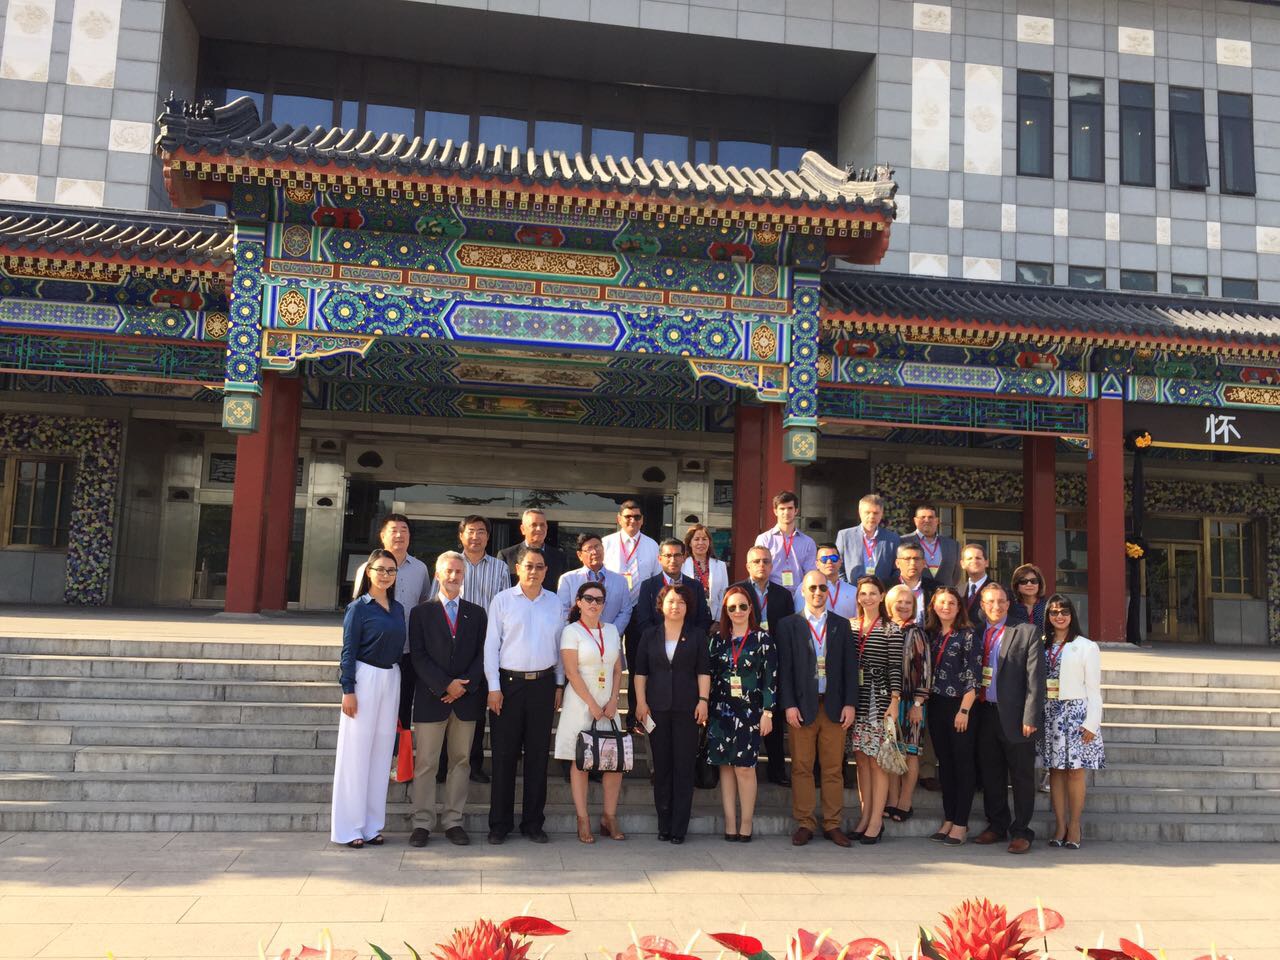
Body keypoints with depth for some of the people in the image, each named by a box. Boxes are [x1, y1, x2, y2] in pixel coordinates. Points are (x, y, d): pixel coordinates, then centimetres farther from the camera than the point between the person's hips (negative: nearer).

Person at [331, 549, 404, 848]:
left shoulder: (397, 609, 12)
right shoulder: (358, 607, -4)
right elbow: (348, 651, -7)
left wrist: (401, 686, 11)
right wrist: (348, 690, -13)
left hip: (391, 680, 6)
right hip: (365, 678, -6)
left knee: (381, 752, 8)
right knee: (356, 753, -1)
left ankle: (372, 826, 16)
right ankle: (348, 828, 7)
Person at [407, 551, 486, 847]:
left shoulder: (477, 614, 11)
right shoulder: (421, 612, 5)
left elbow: (481, 655, 6)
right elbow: (418, 656, -3)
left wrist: (465, 685, -9)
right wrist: (445, 685, -12)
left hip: (466, 698, 2)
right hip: (431, 697, -2)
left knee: (460, 761, 6)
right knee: (425, 763, 1)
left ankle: (453, 821, 14)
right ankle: (423, 823, 9)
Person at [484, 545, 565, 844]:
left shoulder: (555, 603, 8)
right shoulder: (502, 600, 0)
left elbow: (559, 646, 12)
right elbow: (491, 645, -2)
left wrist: (559, 685, 8)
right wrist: (493, 687, -6)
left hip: (543, 684, 3)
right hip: (509, 682, -2)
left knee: (538, 755, 7)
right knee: (504, 755, 2)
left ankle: (533, 822, 18)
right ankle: (500, 823, 12)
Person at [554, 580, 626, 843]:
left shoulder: (611, 630, 12)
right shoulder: (572, 631, -3)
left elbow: (618, 670, 12)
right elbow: (572, 673, -10)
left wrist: (612, 701, -2)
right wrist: (593, 705, -12)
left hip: (608, 705, 5)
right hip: (580, 704, -5)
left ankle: (609, 818, 12)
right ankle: (583, 820, 7)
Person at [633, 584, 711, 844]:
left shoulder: (697, 635, 6)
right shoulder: (650, 635, 9)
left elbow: (703, 671, 3)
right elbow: (640, 671, 8)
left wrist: (703, 700, -5)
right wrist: (640, 701, 0)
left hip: (687, 708, -1)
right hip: (657, 707, 1)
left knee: (684, 767, -2)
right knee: (661, 766, 5)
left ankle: (679, 828, 4)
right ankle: (664, 825, 14)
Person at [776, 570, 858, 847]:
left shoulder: (842, 625, 11)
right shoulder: (788, 625, 5)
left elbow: (850, 667, 8)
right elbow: (784, 668, 0)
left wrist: (850, 704, 0)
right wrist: (789, 705, -7)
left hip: (834, 706, 2)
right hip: (802, 706, -1)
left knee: (833, 768, 4)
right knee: (801, 767, 1)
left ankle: (832, 824, 13)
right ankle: (804, 824, 10)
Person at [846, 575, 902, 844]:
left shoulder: (891, 629, -2)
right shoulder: (850, 625, 10)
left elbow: (895, 667, -5)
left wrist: (894, 701, -11)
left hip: (879, 698, -4)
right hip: (855, 698, 4)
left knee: (877, 759, -3)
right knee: (861, 758, 8)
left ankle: (876, 820, 3)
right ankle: (864, 817, 15)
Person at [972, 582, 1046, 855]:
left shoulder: (1027, 632, -4)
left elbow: (1035, 678, -8)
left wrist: (1030, 717, -13)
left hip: (1014, 715, -4)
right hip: (984, 713, 4)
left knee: (1021, 776, 5)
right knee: (991, 775, 13)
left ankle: (1021, 831, 14)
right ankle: (997, 825, 26)